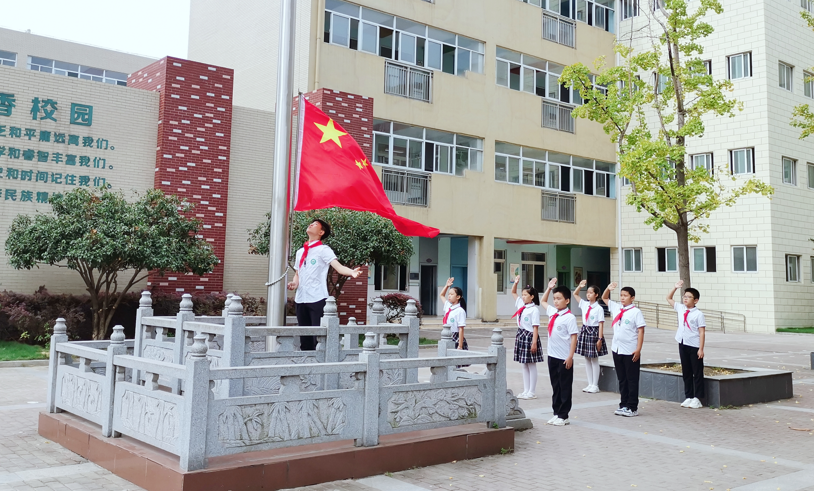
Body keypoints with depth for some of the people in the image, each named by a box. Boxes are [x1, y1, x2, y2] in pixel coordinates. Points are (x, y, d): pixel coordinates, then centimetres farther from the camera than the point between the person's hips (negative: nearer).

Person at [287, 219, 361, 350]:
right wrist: (294, 283, 1)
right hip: (301, 298, 6)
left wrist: (352, 272, -35)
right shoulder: (300, 252, 17)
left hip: (317, 299, -6)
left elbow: (338, 267, -15)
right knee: (304, 335, 10)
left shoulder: (323, 250, -2)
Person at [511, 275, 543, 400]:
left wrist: (534, 343, -20)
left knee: (531, 365, 1)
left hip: (530, 336, -8)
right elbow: (513, 292, 21)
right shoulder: (521, 305, 9)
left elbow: (535, 328, -16)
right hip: (521, 335, 8)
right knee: (524, 365, 12)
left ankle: (532, 392, 8)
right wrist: (516, 282, 5)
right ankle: (526, 390, 19)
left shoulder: (534, 310, -13)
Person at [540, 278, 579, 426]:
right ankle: (556, 413, 21)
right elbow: (542, 302, 28)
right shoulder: (552, 312, 9)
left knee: (565, 387, 3)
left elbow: (573, 337, -15)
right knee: (555, 386, 13)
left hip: (564, 358, -7)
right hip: (552, 356, 7)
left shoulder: (570, 318, -13)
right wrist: (549, 288, 21)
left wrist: (570, 356, -19)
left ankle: (563, 416, 9)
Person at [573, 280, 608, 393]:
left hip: (594, 332, -6)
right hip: (584, 331, 6)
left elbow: (601, 324, -13)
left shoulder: (599, 308, -11)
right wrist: (580, 286, 1)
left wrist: (600, 339, -17)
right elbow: (575, 294, 18)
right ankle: (590, 384, 19)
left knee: (594, 359, 2)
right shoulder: (584, 304, 6)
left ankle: (595, 385, 11)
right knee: (587, 359, 11)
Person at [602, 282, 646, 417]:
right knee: (621, 380, 13)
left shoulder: (636, 312, -10)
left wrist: (638, 349, -16)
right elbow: (604, 298, 22)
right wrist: (608, 289, 2)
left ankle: (632, 408, 10)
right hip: (617, 349, 6)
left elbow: (641, 331, -12)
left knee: (632, 380, 4)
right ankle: (623, 405, 21)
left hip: (631, 352, -6)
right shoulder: (616, 307, 7)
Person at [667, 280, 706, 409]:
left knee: (697, 373, 3)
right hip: (682, 344, 6)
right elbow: (669, 298, 20)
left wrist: (701, 349, -15)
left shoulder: (698, 314, -10)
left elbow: (702, 332, -11)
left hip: (694, 346, -6)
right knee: (686, 372, 12)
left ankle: (697, 399, 8)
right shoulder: (680, 309, 7)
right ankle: (688, 397, 20)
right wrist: (675, 287, 8)